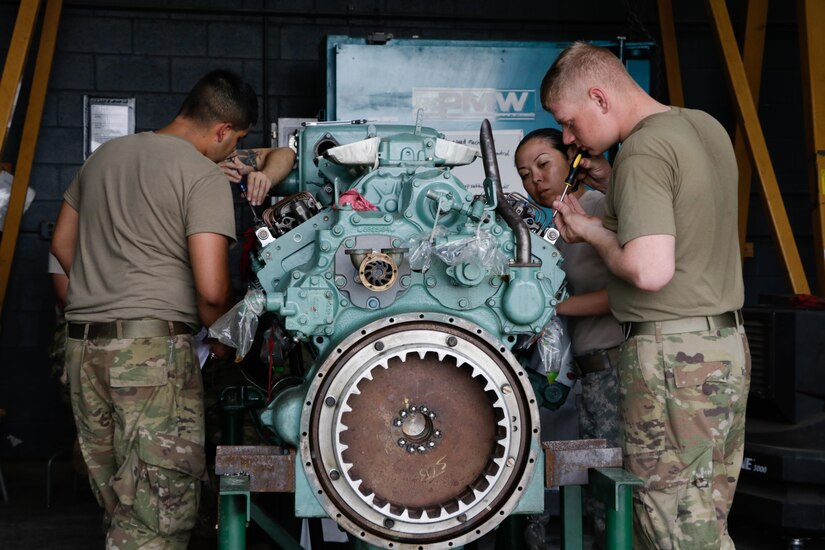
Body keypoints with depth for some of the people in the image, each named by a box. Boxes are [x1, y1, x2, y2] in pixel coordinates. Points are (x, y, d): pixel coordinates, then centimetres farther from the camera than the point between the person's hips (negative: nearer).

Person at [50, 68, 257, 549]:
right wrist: (222, 339, 4)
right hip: (154, 347, -8)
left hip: (84, 345, 8)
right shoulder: (205, 176, -7)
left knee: (118, 504, 15)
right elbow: (212, 289, -14)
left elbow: (63, 244, 24)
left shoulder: (106, 154, 16)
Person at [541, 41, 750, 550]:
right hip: (730, 345, 9)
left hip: (671, 354, -9)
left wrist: (595, 235, -9)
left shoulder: (644, 151, -16)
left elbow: (649, 271, -26)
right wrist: (614, 185, 15)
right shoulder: (707, 126, 12)